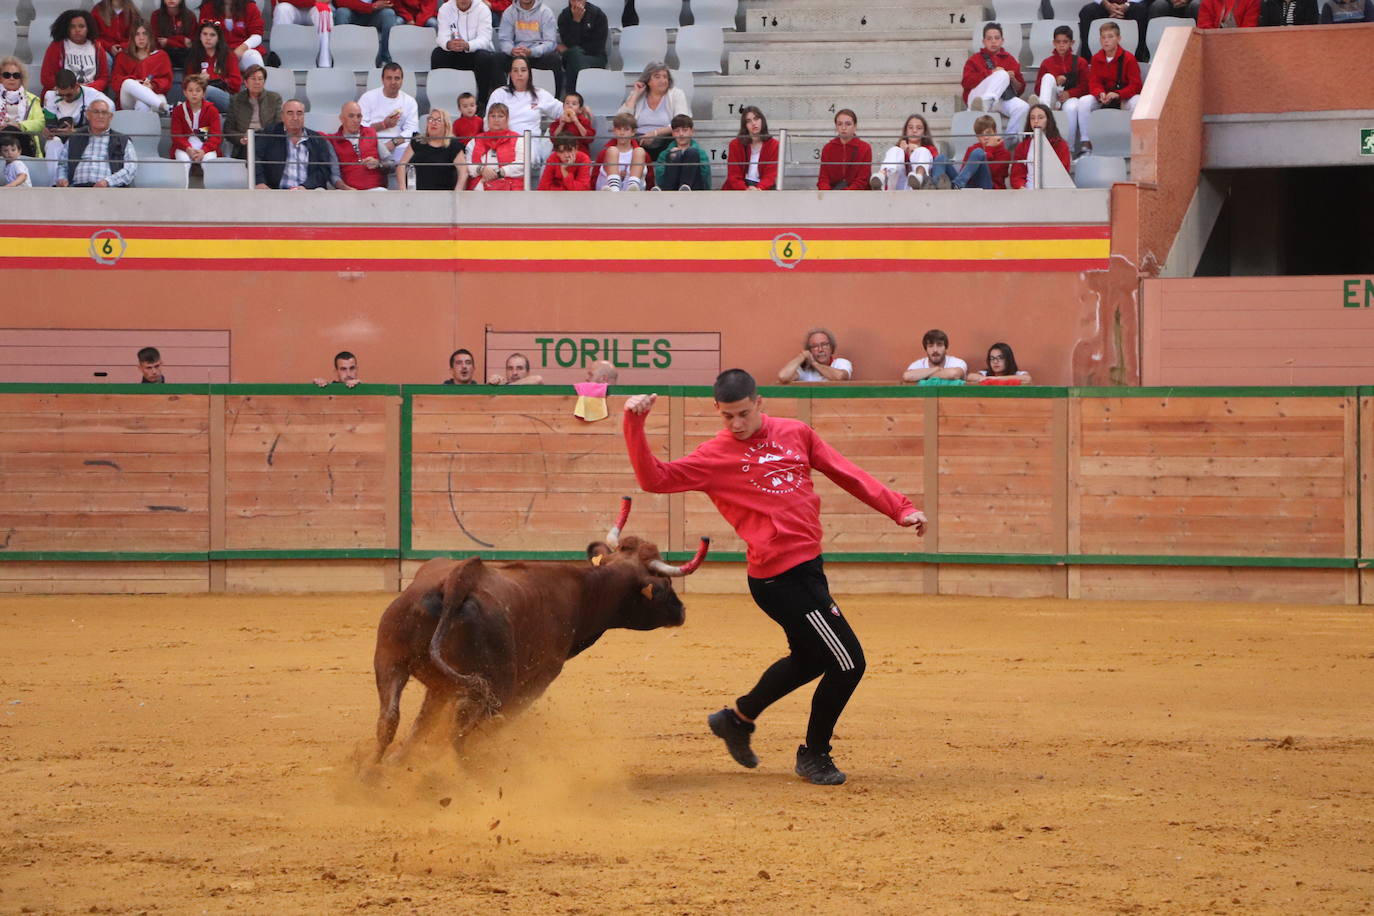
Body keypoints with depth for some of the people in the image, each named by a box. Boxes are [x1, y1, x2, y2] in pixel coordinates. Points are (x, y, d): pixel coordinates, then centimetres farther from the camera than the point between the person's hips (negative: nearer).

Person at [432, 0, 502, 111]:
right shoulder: (445, 9, -4)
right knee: (437, 54, -25)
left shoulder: (482, 9, -12)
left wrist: (467, 45, -46)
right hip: (455, 55, 2)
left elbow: (484, 39, -23)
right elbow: (442, 37, -15)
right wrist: (448, 44, -42)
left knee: (484, 57, -34)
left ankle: (482, 101, -23)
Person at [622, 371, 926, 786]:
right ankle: (814, 755, 14)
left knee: (810, 658, 26)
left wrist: (898, 508, 7)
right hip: (782, 576, -8)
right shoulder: (716, 455, -8)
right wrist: (634, 424, -25)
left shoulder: (795, 434, 7)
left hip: (805, 568, 8)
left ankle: (738, 718, 43)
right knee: (847, 663, -5)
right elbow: (655, 479, -15)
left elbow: (846, 473, 12)